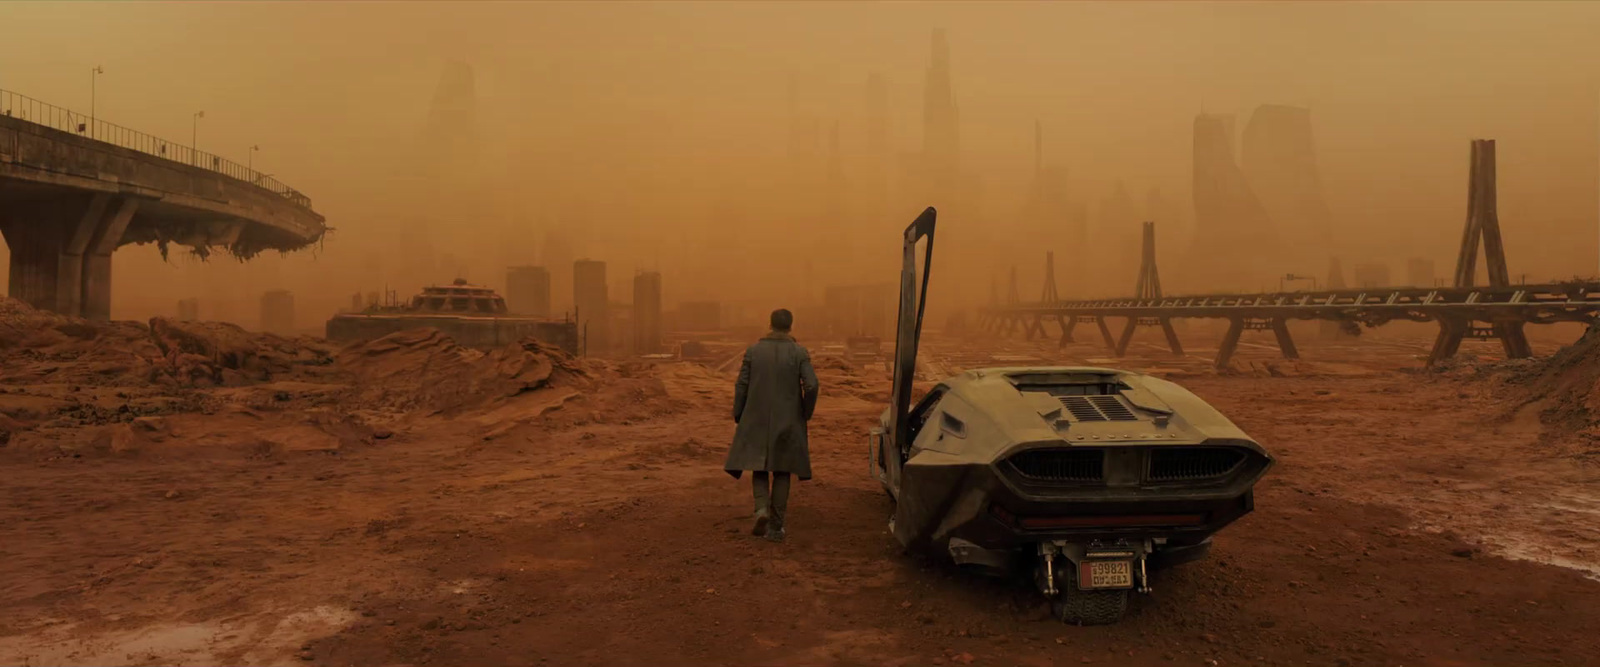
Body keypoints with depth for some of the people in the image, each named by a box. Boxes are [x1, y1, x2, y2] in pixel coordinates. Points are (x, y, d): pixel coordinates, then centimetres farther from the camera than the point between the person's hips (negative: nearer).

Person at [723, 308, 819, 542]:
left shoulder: (753, 351, -2)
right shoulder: (799, 353, -5)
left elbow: (741, 386, -2)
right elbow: (811, 385, -13)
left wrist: (738, 418, 8)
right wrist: (805, 414, 3)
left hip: (757, 421, 0)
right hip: (788, 423, 0)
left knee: (759, 469, 14)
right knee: (781, 472, 9)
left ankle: (762, 509, -10)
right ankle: (776, 527, 10)